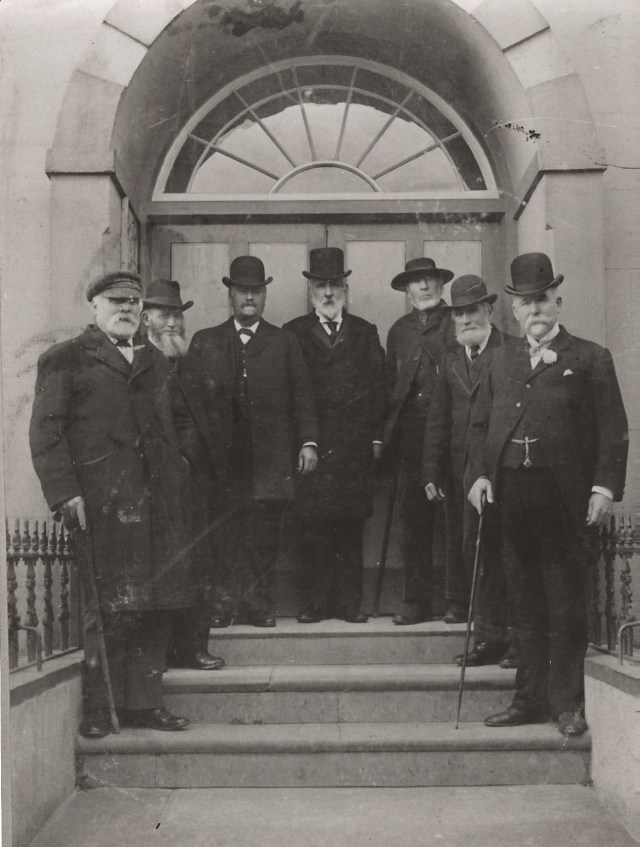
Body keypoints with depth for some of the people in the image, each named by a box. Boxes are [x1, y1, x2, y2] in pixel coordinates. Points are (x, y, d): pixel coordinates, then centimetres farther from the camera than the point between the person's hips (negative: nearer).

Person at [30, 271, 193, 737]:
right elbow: (46, 432, -5)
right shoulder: (64, 360, 3)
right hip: (98, 505, -5)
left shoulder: (156, 362, 21)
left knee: (155, 607, 7)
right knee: (99, 611, -3)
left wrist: (178, 465, 9)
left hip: (157, 503, 6)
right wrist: (65, 493, -14)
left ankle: (143, 702, 17)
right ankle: (95, 708, 8)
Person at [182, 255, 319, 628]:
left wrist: (308, 442, -5)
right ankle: (225, 602, 3)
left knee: (265, 535, 0)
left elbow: (303, 397, 6)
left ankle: (259, 603, 9)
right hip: (221, 456, 0)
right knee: (224, 536, -4)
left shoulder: (284, 342, 13)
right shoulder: (205, 343, 13)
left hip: (270, 460, 0)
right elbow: (191, 397, 6)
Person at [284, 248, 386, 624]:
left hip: (355, 449, 1)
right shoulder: (293, 334, 8)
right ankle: (315, 602, 6)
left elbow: (378, 390, 10)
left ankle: (350, 602, 9)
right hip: (310, 447, -1)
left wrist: (377, 438, 2)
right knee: (312, 528, -2)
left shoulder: (365, 334, 14)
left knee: (351, 529, 2)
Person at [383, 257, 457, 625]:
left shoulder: (459, 324, 3)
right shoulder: (400, 330, 17)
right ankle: (418, 601, 8)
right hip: (411, 436, 4)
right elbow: (392, 385, 16)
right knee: (413, 522, 2)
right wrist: (389, 435, 8)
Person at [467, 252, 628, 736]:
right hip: (512, 496, 4)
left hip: (566, 498, -4)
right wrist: (480, 474, 1)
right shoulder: (502, 360, 17)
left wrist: (606, 486, -13)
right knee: (525, 603, 10)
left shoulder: (590, 359, 3)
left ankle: (568, 702, 11)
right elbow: (479, 424, 15)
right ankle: (531, 698, 19)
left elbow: (613, 431, -3)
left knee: (566, 603, 1)